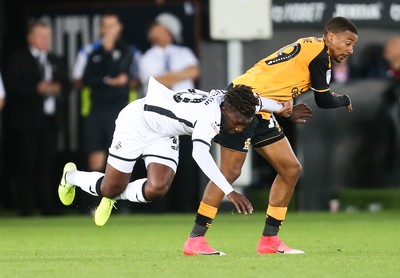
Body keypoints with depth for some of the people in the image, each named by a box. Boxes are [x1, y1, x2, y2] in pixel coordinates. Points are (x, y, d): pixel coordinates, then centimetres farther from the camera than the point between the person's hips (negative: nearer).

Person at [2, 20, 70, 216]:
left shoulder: (57, 62, 21)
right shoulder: (17, 60, 3)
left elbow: (66, 84, 14)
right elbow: (12, 85, -9)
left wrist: (58, 88, -9)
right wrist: (37, 89, -18)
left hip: (51, 119, 5)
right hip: (27, 119, -5)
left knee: (46, 165, 4)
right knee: (25, 165, -5)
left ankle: (48, 205, 6)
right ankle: (26, 206, -3)